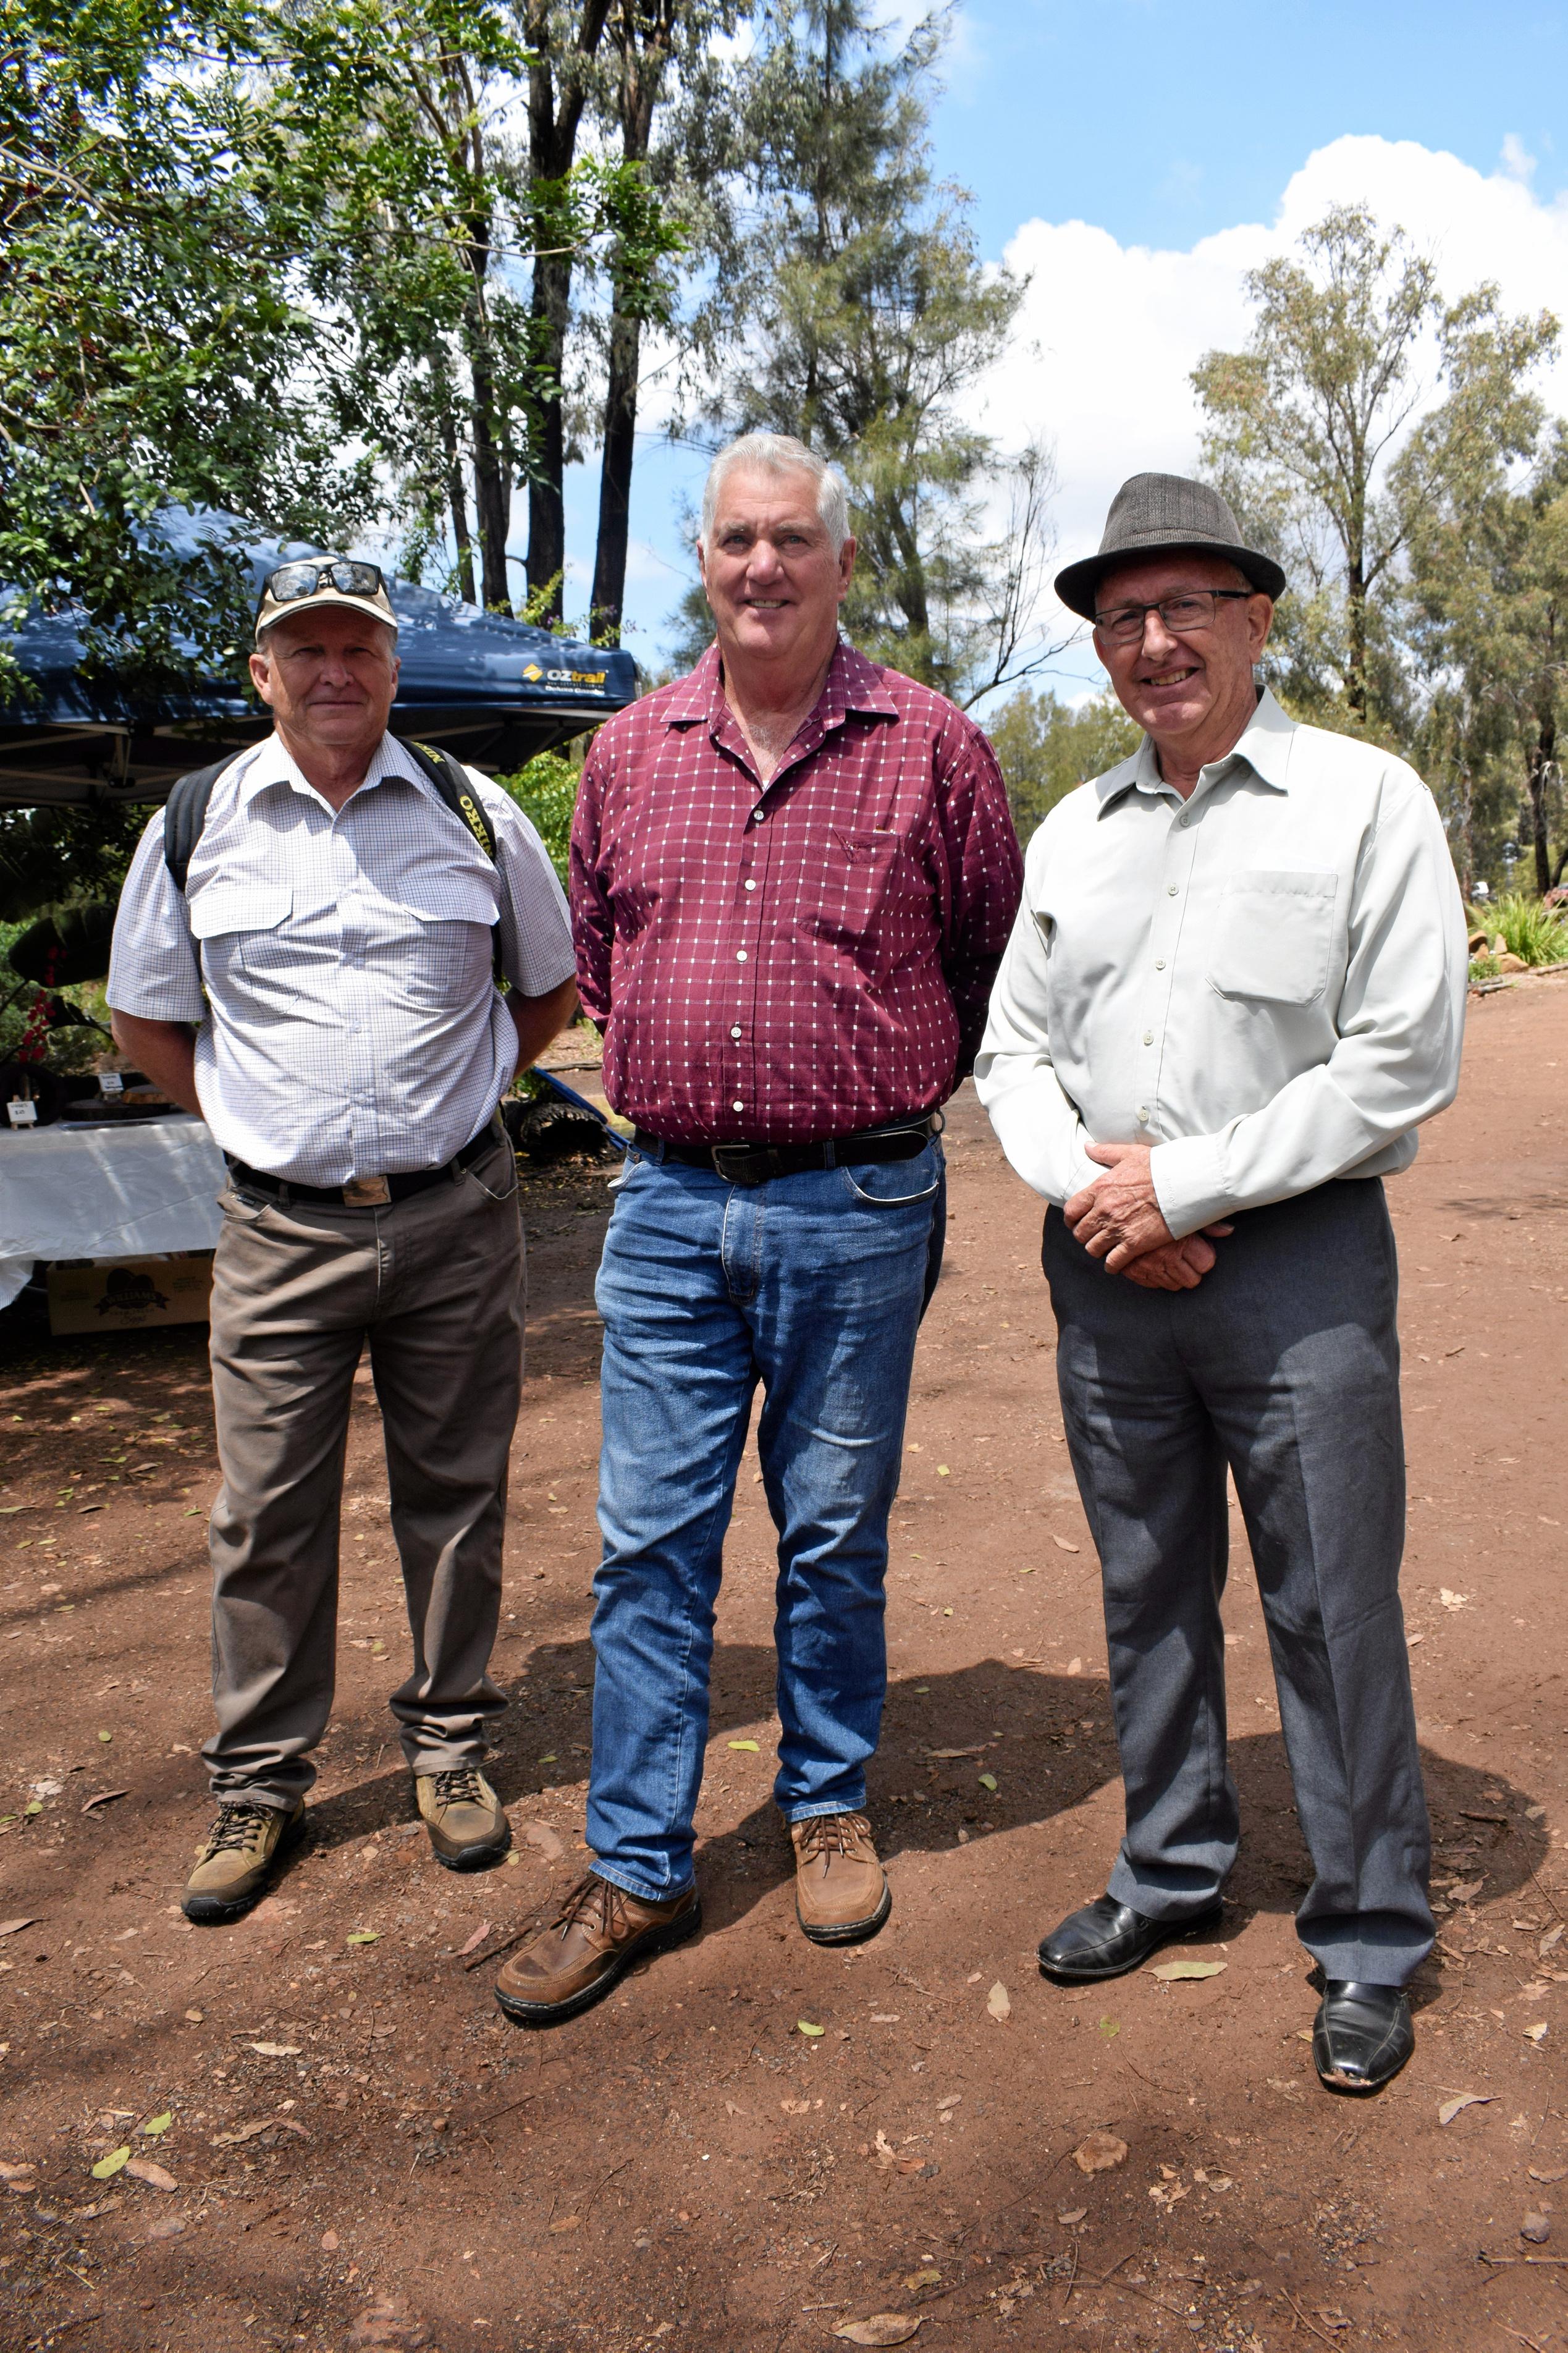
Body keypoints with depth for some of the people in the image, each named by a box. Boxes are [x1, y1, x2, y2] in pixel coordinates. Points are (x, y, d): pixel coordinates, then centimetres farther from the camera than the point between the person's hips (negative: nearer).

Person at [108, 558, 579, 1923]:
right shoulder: (197, 825, 3)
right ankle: (260, 1785, 23)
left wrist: (454, 1098, 8)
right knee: (267, 1515, 6)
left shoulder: (477, 814, 2)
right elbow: (146, 1021, 14)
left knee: (455, 1493, 10)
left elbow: (553, 990, 15)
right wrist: (257, 1115, 5)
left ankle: (449, 1745, 28)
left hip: (455, 1219, 0)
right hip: (281, 1231, 0)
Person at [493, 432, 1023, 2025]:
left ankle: (827, 1806, 32)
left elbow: (991, 963, 7)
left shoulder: (930, 746, -2)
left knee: (834, 1536, 11)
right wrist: (689, 1088, 12)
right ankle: (638, 1871, 18)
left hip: (856, 1211, -2)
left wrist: (881, 1093, 7)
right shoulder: (630, 752, 7)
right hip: (670, 1204, 3)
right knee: (649, 1541, 5)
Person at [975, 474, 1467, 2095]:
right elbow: (1012, 1048, 13)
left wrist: (1184, 1184, -13)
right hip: (1105, 1268, 5)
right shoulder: (1074, 832, 12)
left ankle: (1367, 1943, 20)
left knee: (1332, 1610, 3)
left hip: (1296, 1258, -4)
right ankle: (1172, 1878, 33)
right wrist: (1086, 1183, -7)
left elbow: (1402, 1064, -11)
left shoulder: (1366, 804, -3)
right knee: (1147, 1593, 15)